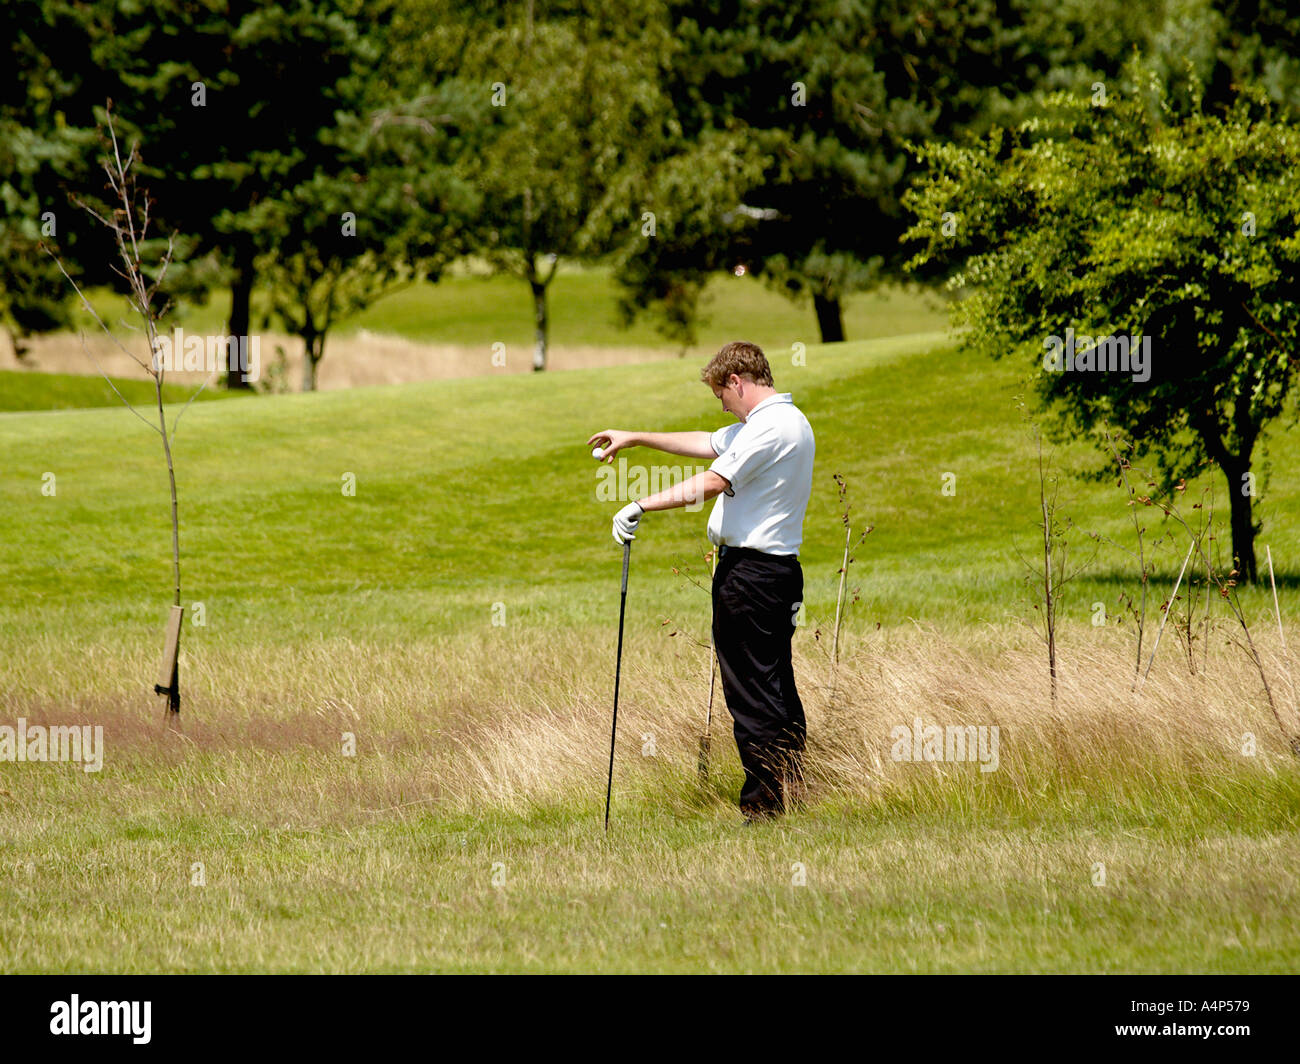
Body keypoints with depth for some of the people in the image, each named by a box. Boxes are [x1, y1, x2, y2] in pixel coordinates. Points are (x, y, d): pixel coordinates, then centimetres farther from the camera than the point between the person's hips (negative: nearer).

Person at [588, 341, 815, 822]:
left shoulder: (770, 427, -17)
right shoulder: (785, 420, 17)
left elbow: (711, 483, -23)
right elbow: (708, 444, 29)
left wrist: (642, 506, -19)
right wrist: (636, 438, 34)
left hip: (749, 573, -10)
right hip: (779, 567, 10)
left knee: (750, 692, -7)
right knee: (778, 688, 13)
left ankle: (763, 805, -7)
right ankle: (793, 793, 16)